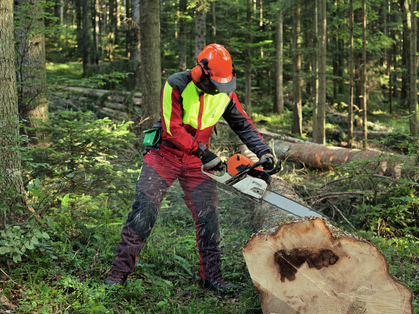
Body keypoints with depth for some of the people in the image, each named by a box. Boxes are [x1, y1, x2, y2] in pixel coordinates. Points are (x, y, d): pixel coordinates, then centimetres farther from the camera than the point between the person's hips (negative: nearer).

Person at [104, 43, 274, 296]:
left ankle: (212, 277, 5)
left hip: (197, 161, 3)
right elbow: (173, 129, -21)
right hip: (166, 154, -3)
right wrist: (203, 153, -21)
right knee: (144, 208, -9)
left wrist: (264, 151, -7)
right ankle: (121, 270, -1)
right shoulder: (176, 86, -18)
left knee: (208, 215, -4)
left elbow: (243, 125, 5)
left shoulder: (226, 93, -4)